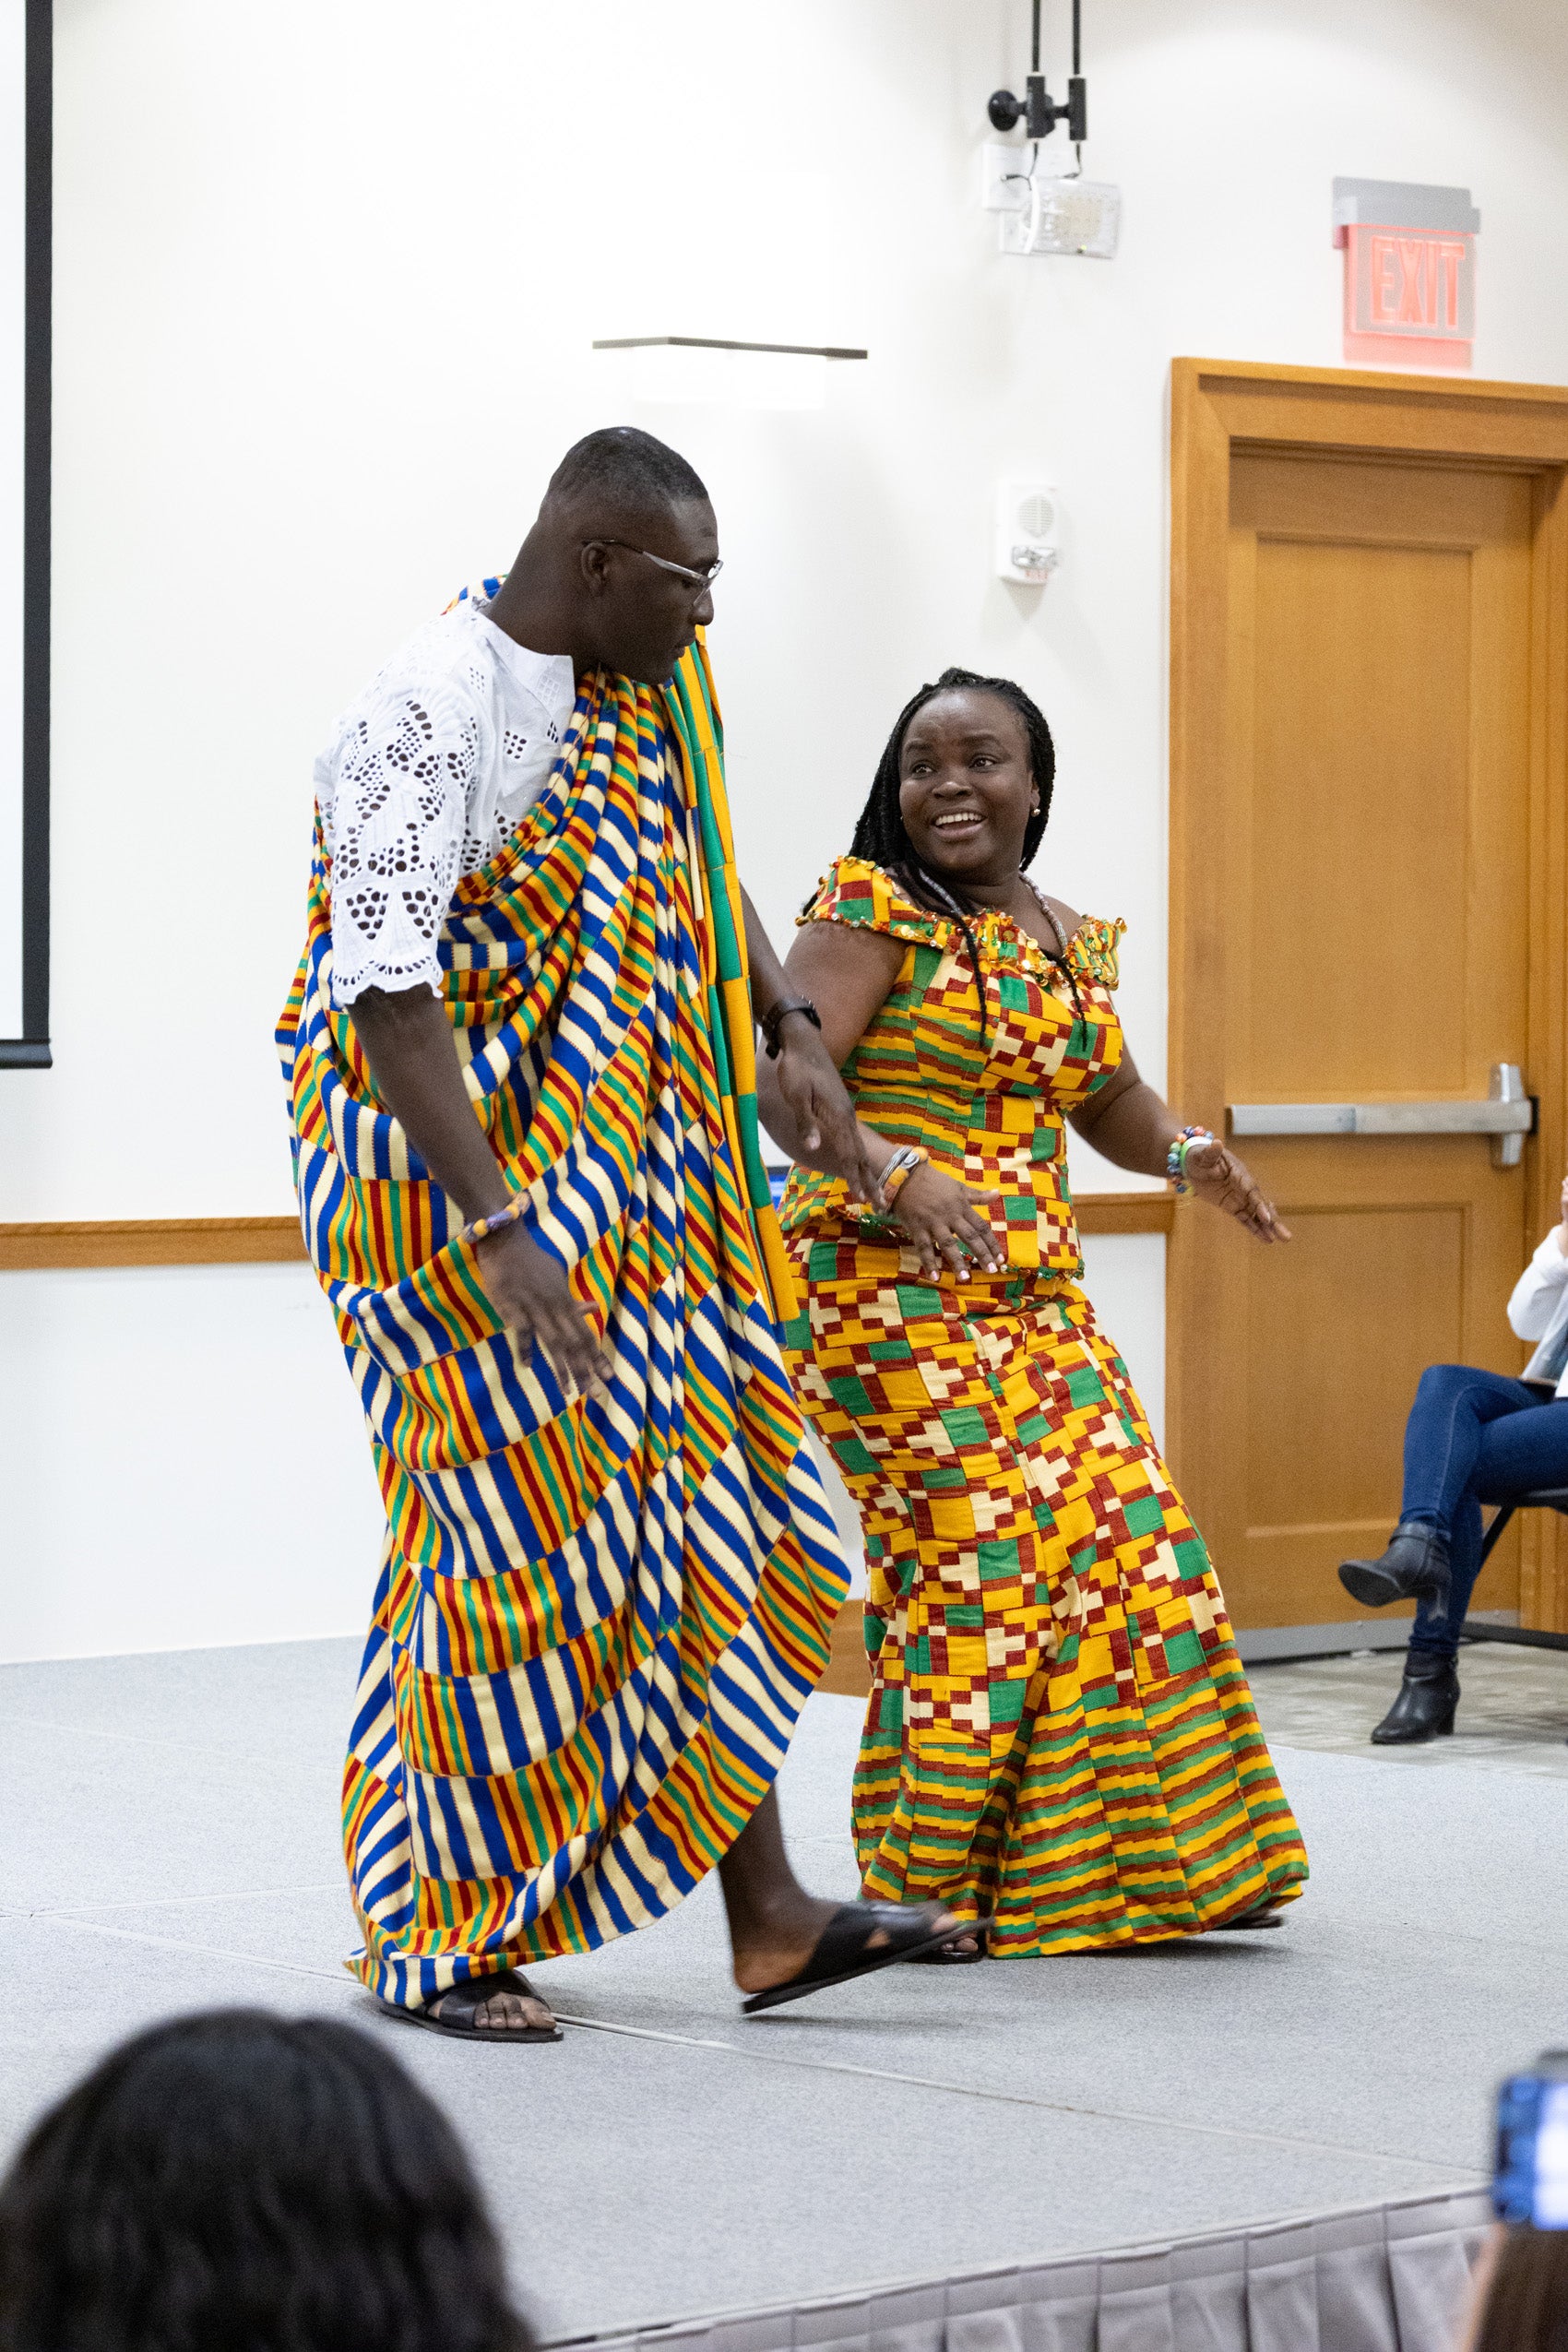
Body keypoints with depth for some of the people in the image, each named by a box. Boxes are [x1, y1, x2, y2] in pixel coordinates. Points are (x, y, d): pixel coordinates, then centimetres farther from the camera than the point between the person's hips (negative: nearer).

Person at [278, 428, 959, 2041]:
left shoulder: (635, 686, 6)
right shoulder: (433, 713, -21)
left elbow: (694, 865, 25)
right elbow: (383, 995, -28)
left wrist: (790, 1030, 10)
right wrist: (497, 1237, -34)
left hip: (622, 1177, 9)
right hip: (456, 1176, -9)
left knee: (701, 1500, 7)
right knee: (506, 1537, -5)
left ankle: (765, 1912, 11)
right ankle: (433, 1944, 8)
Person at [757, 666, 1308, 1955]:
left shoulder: (1072, 939, 16)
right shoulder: (872, 912, -6)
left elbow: (1108, 1096, 28)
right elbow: (782, 1076, -15)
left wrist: (1184, 1152, 7)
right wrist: (898, 1173, -30)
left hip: (1037, 1294, 7)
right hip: (890, 1284, -7)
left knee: (1124, 1538, 0)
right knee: (974, 1556, -13)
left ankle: (1144, 1859, 13)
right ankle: (928, 1886, -2)